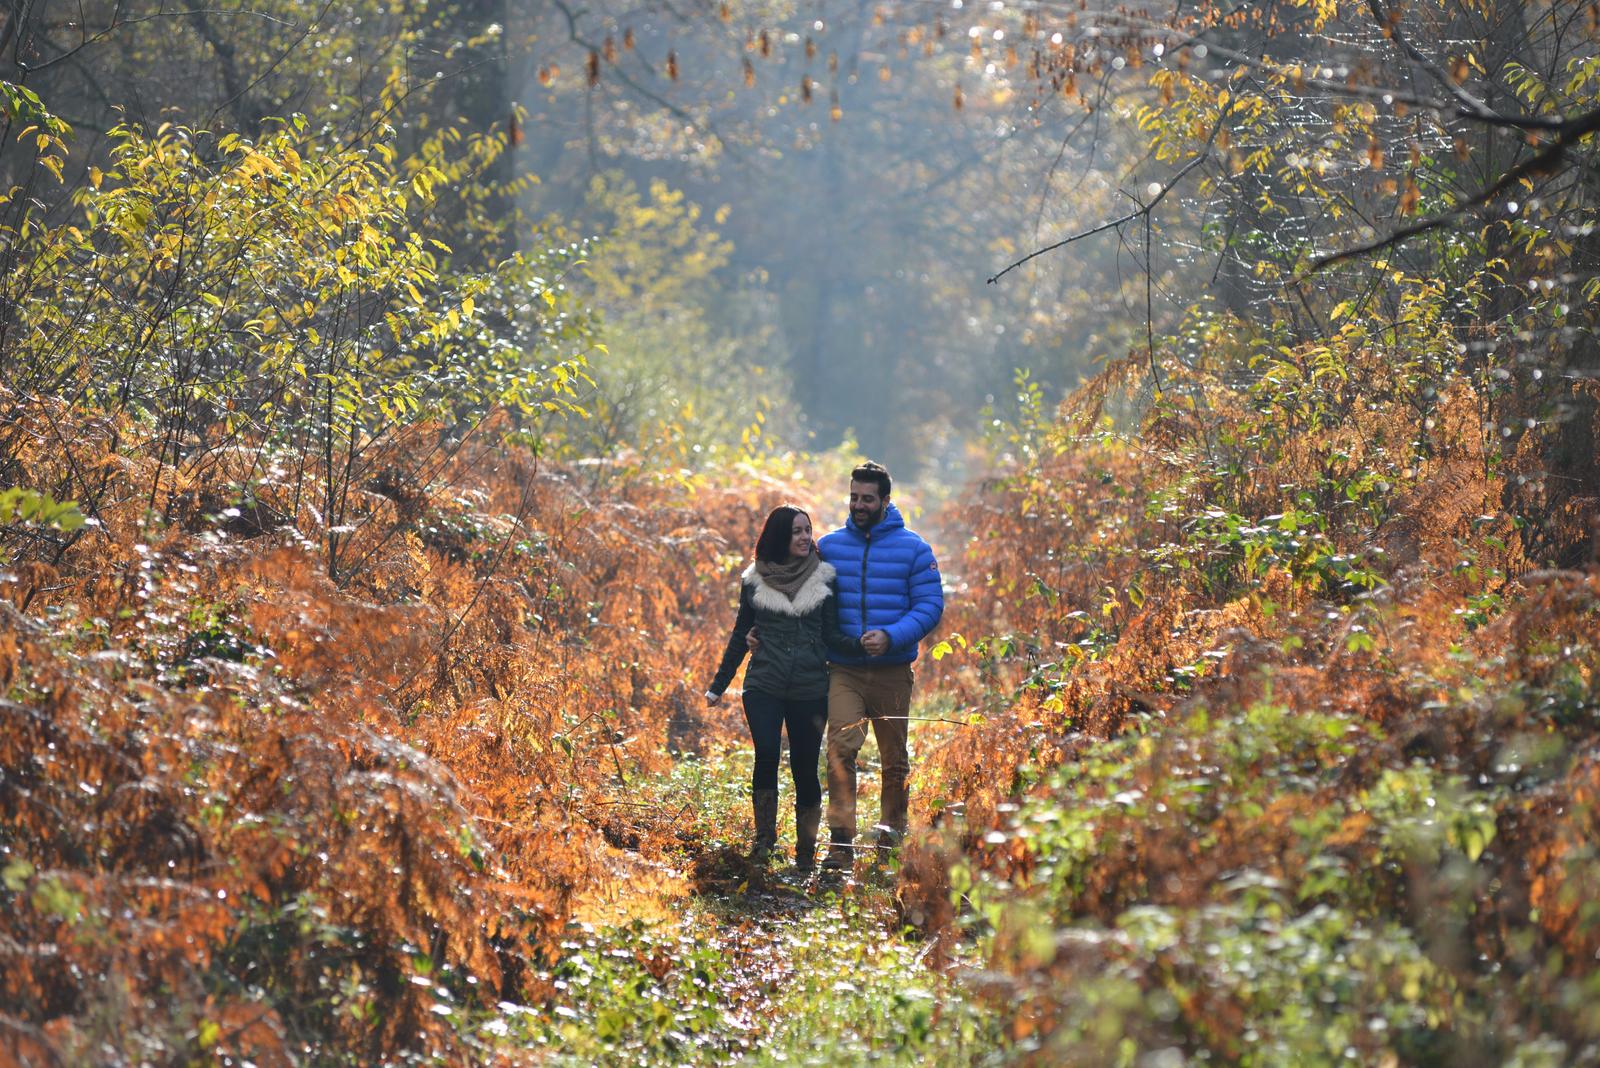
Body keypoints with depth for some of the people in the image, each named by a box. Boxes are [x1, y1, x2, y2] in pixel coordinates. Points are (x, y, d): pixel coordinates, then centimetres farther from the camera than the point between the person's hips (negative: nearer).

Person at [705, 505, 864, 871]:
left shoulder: (823, 579, 6)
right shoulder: (754, 581, 7)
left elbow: (831, 637, 5)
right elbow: (740, 636, 15)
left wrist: (860, 645, -15)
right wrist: (718, 685, 16)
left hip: (810, 690, 0)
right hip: (763, 687, 0)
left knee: (805, 769, 0)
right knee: (767, 754, -21)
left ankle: (806, 853, 13)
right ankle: (764, 837, -6)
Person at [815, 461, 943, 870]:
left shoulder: (913, 549, 0)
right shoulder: (829, 546, 7)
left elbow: (930, 605, -4)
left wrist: (891, 636, -19)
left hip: (893, 671, 0)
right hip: (844, 671, 0)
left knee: (895, 759, 10)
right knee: (841, 748, -18)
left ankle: (892, 834, 24)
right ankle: (841, 840, -20)